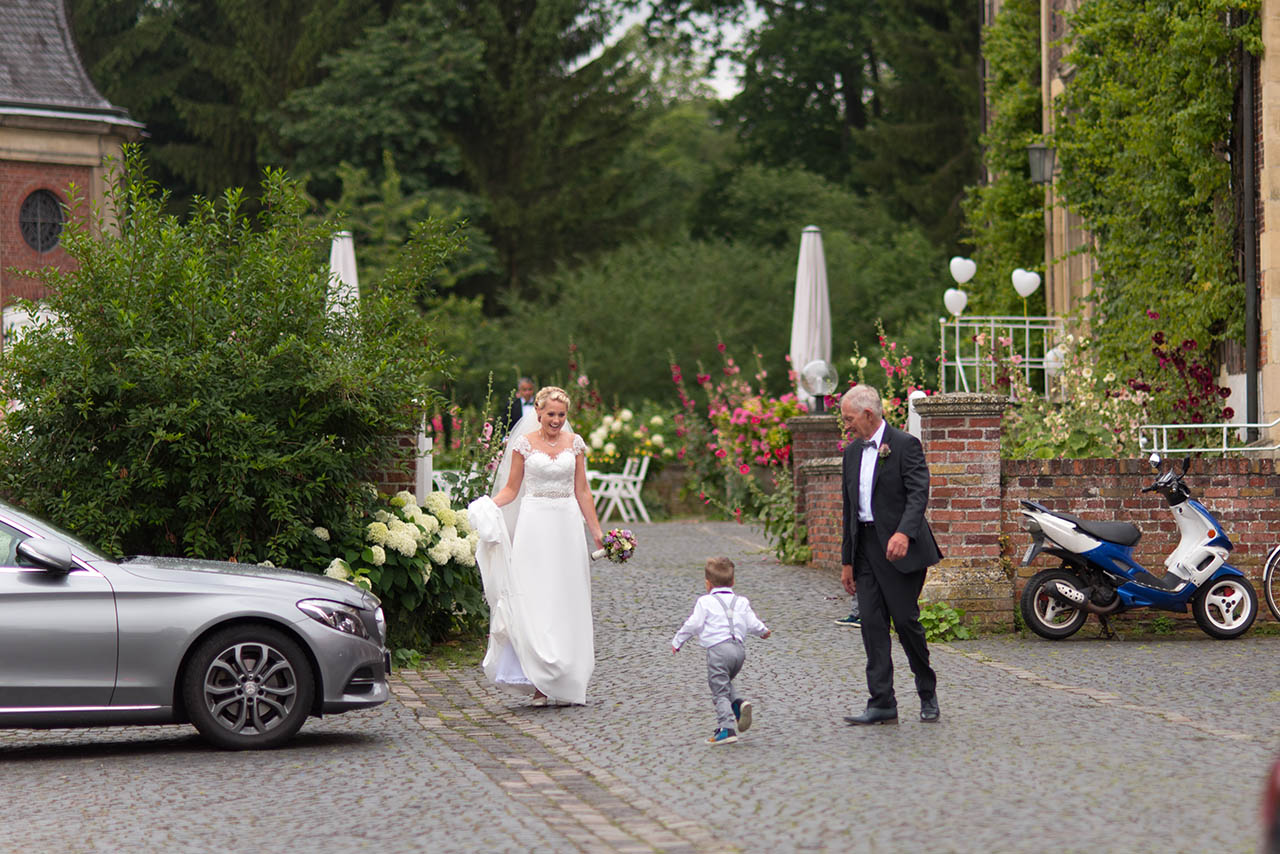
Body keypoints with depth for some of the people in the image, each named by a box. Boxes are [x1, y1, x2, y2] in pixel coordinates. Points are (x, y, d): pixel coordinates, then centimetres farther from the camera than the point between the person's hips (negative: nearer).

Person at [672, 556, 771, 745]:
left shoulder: (705, 602, 2)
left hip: (718, 648, -6)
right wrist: (764, 631, 38)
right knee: (724, 684, 24)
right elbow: (753, 624, 16)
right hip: (739, 648, 6)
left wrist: (677, 642, 8)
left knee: (719, 691, -4)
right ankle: (739, 704, -4)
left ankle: (727, 728, -13)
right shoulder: (742, 602, 16)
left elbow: (693, 624, -3)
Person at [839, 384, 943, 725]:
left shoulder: (904, 444, -7)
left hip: (900, 547, -7)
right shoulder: (852, 452, 15)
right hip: (865, 547, 7)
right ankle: (882, 704, 1)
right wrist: (847, 561, 19)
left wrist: (904, 532, -35)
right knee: (872, 624, 1)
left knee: (905, 619, -5)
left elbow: (918, 493, -18)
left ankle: (928, 695, 14)